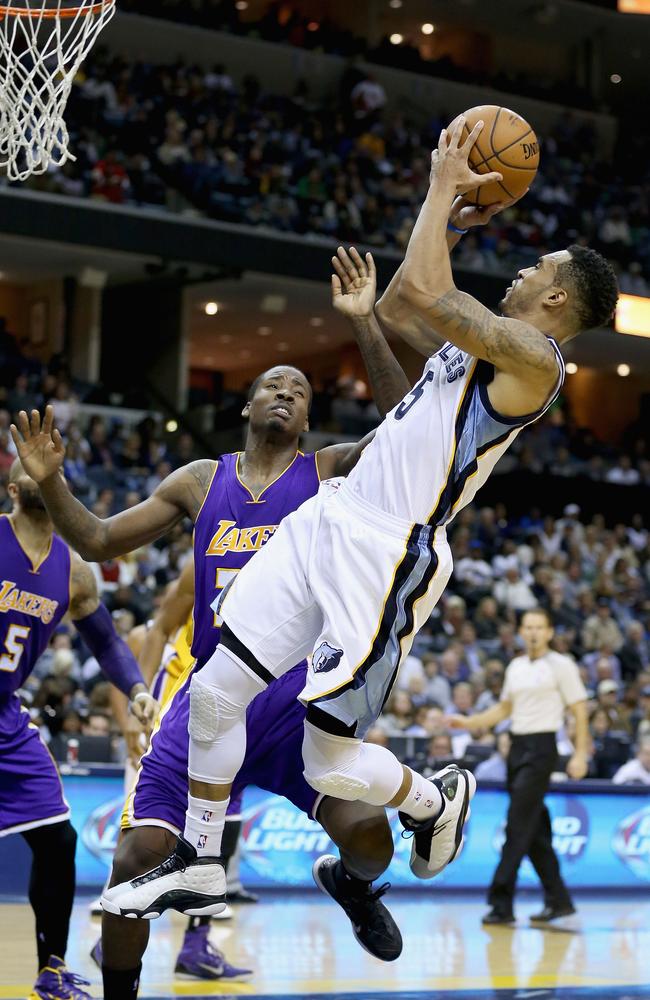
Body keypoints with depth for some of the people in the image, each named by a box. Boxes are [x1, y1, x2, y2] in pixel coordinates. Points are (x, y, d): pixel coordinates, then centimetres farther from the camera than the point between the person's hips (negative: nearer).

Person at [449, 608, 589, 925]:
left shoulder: (562, 666, -4)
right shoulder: (515, 667, 15)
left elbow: (580, 711, -5)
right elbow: (505, 709, 25)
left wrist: (580, 755, -11)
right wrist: (468, 722, 14)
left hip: (541, 748, -7)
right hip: (517, 746, 7)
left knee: (519, 826, -12)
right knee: (535, 829, 7)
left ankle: (502, 903, -13)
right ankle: (558, 900, 14)